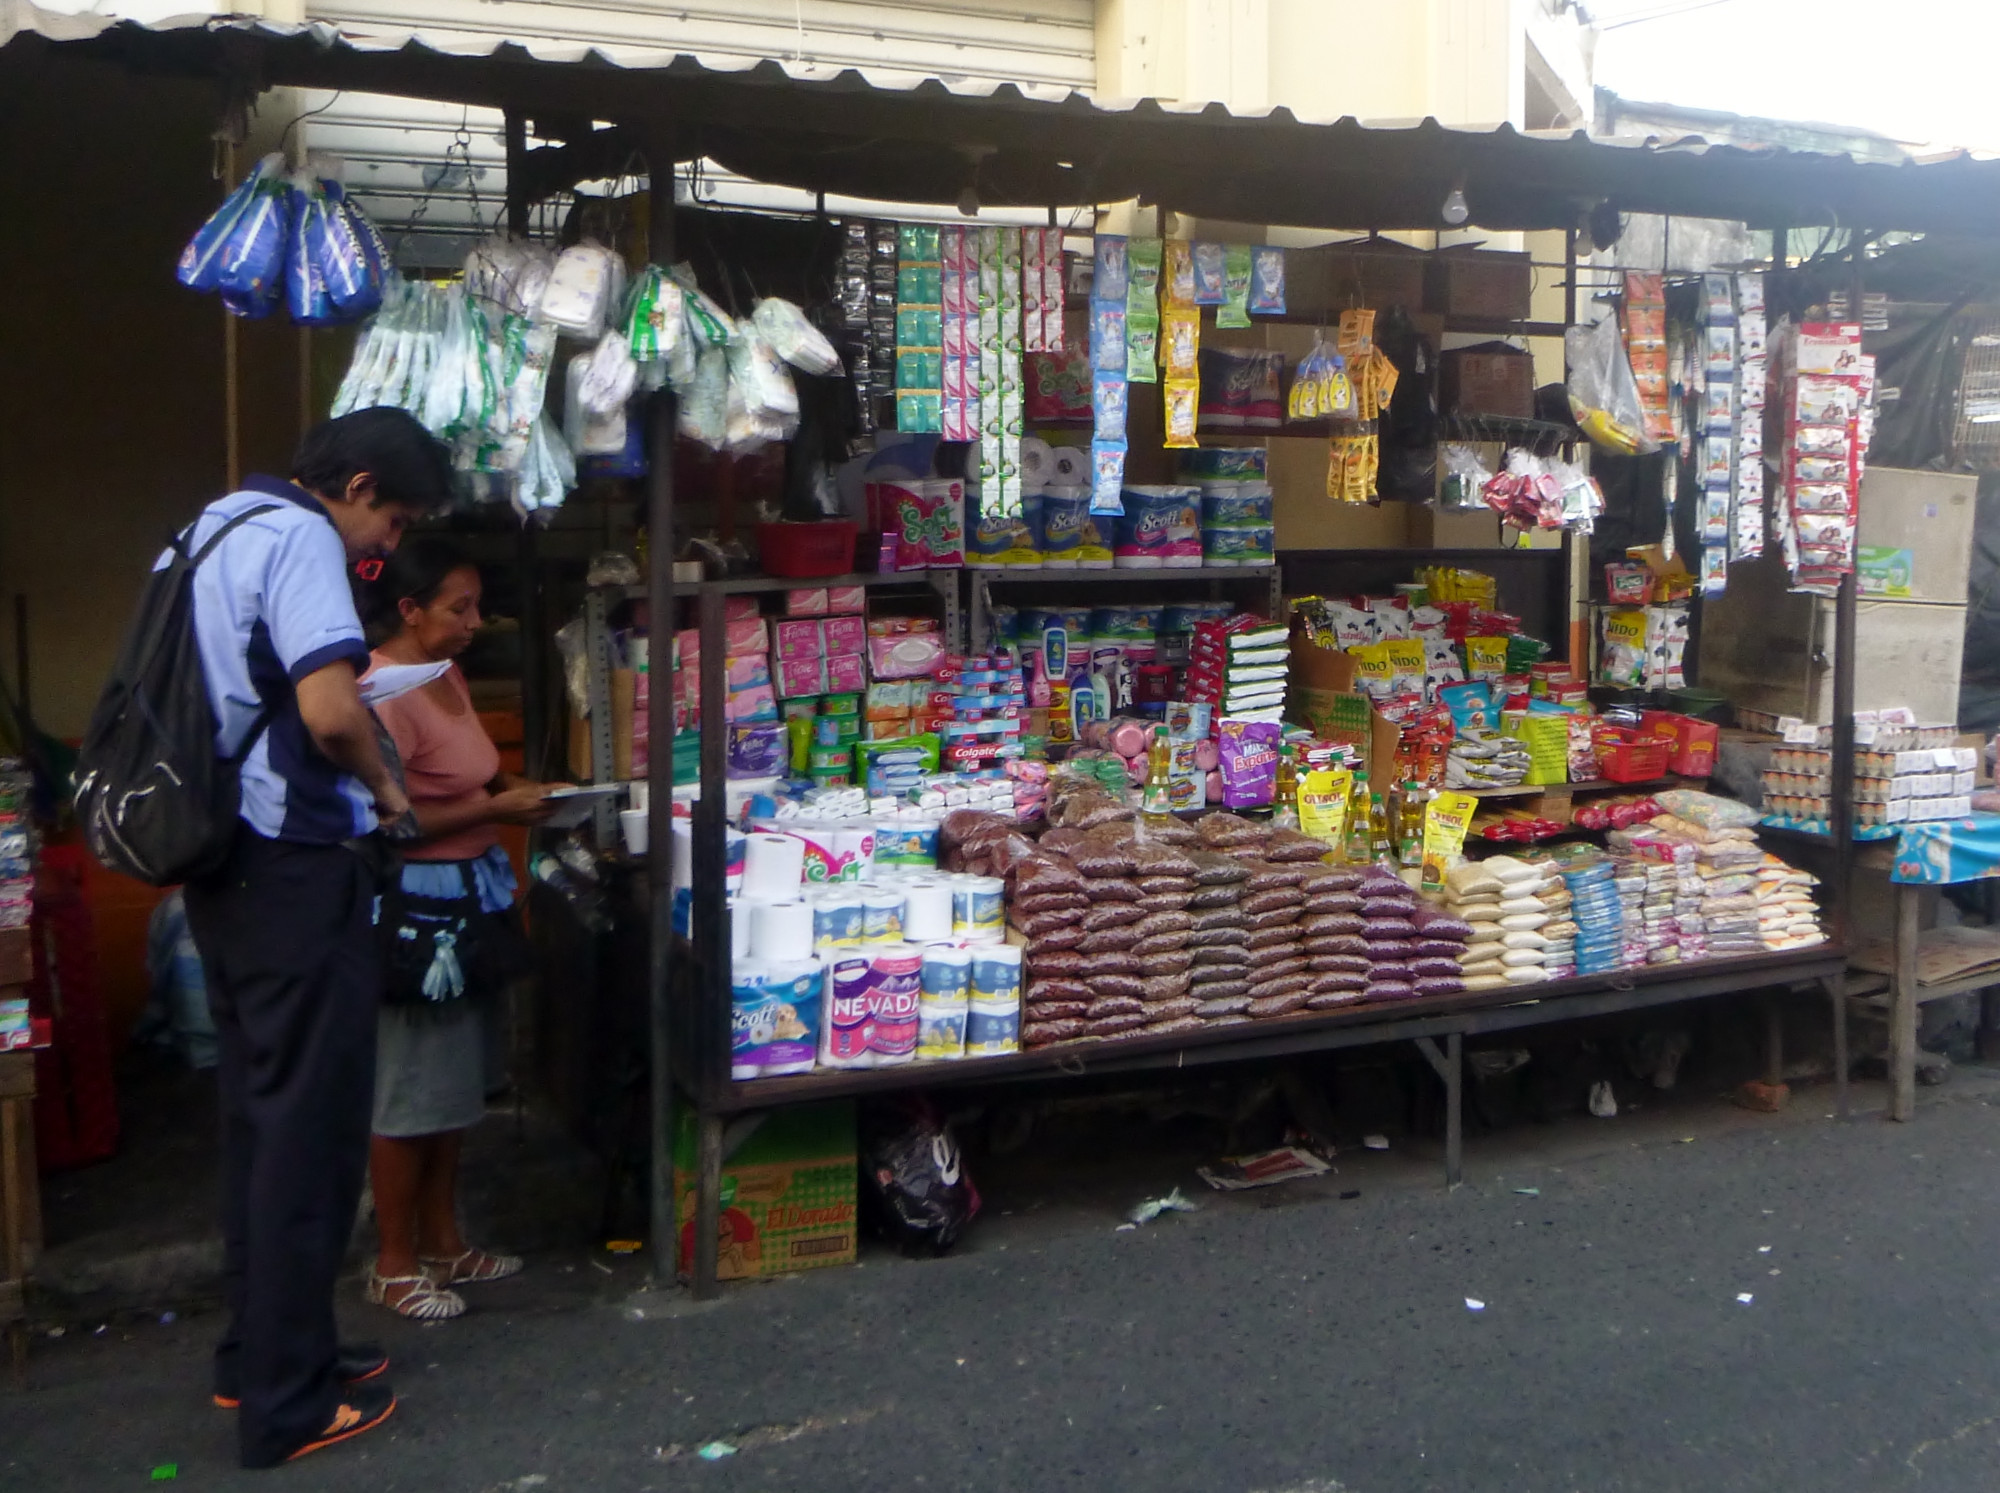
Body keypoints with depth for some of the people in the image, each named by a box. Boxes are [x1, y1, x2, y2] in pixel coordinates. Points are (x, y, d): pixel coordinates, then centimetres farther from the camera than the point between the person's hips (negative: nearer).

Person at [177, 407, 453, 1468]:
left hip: (223, 864, 10)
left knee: (259, 1114, 17)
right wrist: (385, 788, -7)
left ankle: (256, 1355, 29)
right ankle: (287, 1401, 6)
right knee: (311, 1123, -2)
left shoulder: (212, 530, 16)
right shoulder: (298, 539, -13)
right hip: (294, 865, -10)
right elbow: (331, 713, -24)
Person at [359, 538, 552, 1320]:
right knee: (408, 1091, 2)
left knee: (457, 1083, 18)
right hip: (414, 909, -10)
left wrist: (515, 788, 4)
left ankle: (443, 1240, 32)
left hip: (467, 901, 10)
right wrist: (497, 807, -17)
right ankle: (395, 1264, 16)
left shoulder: (447, 676, 10)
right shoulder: (386, 691, -21)